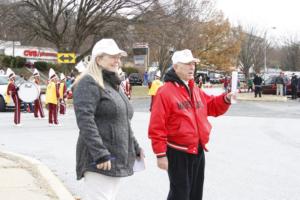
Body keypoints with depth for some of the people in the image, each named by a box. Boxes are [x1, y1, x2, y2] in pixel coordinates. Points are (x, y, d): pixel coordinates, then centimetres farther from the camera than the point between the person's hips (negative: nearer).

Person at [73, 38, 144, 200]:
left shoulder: (114, 84, 20)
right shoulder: (89, 83, -9)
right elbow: (85, 121, -20)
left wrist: (135, 148, 22)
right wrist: (100, 154, -24)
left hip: (117, 159, 9)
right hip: (99, 161, -9)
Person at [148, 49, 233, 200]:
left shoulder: (196, 90, 11)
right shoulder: (165, 92, -15)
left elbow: (211, 106, 22)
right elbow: (157, 127, -19)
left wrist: (225, 99, 1)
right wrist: (161, 154, -20)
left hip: (198, 151, 8)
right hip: (178, 154, -8)